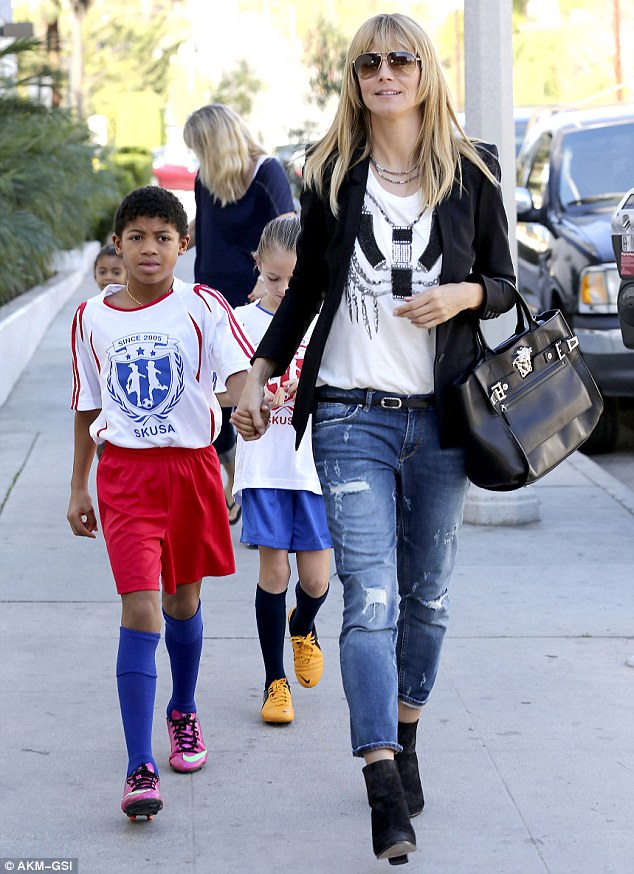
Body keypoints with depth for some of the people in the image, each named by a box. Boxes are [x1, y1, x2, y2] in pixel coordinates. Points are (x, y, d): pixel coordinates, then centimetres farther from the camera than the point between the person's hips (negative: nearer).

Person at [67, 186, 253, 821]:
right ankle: (140, 770, -13)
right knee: (140, 612, -12)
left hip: (191, 465, 1)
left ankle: (183, 711, 44)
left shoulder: (202, 307, -3)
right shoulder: (91, 318, 3)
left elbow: (239, 370, -17)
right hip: (124, 472, 0)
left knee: (183, 603, 16)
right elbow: (87, 406, 13)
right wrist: (77, 487, 14)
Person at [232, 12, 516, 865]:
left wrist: (464, 294, -11)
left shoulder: (471, 171, 5)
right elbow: (306, 286, 14)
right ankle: (385, 791, -14)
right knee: (370, 598, -10)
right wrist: (260, 372, 7)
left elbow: (504, 283, 10)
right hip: (353, 412, -1)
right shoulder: (332, 174, 5)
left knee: (427, 592, 10)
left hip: (441, 414, 1)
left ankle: (404, 738, 30)